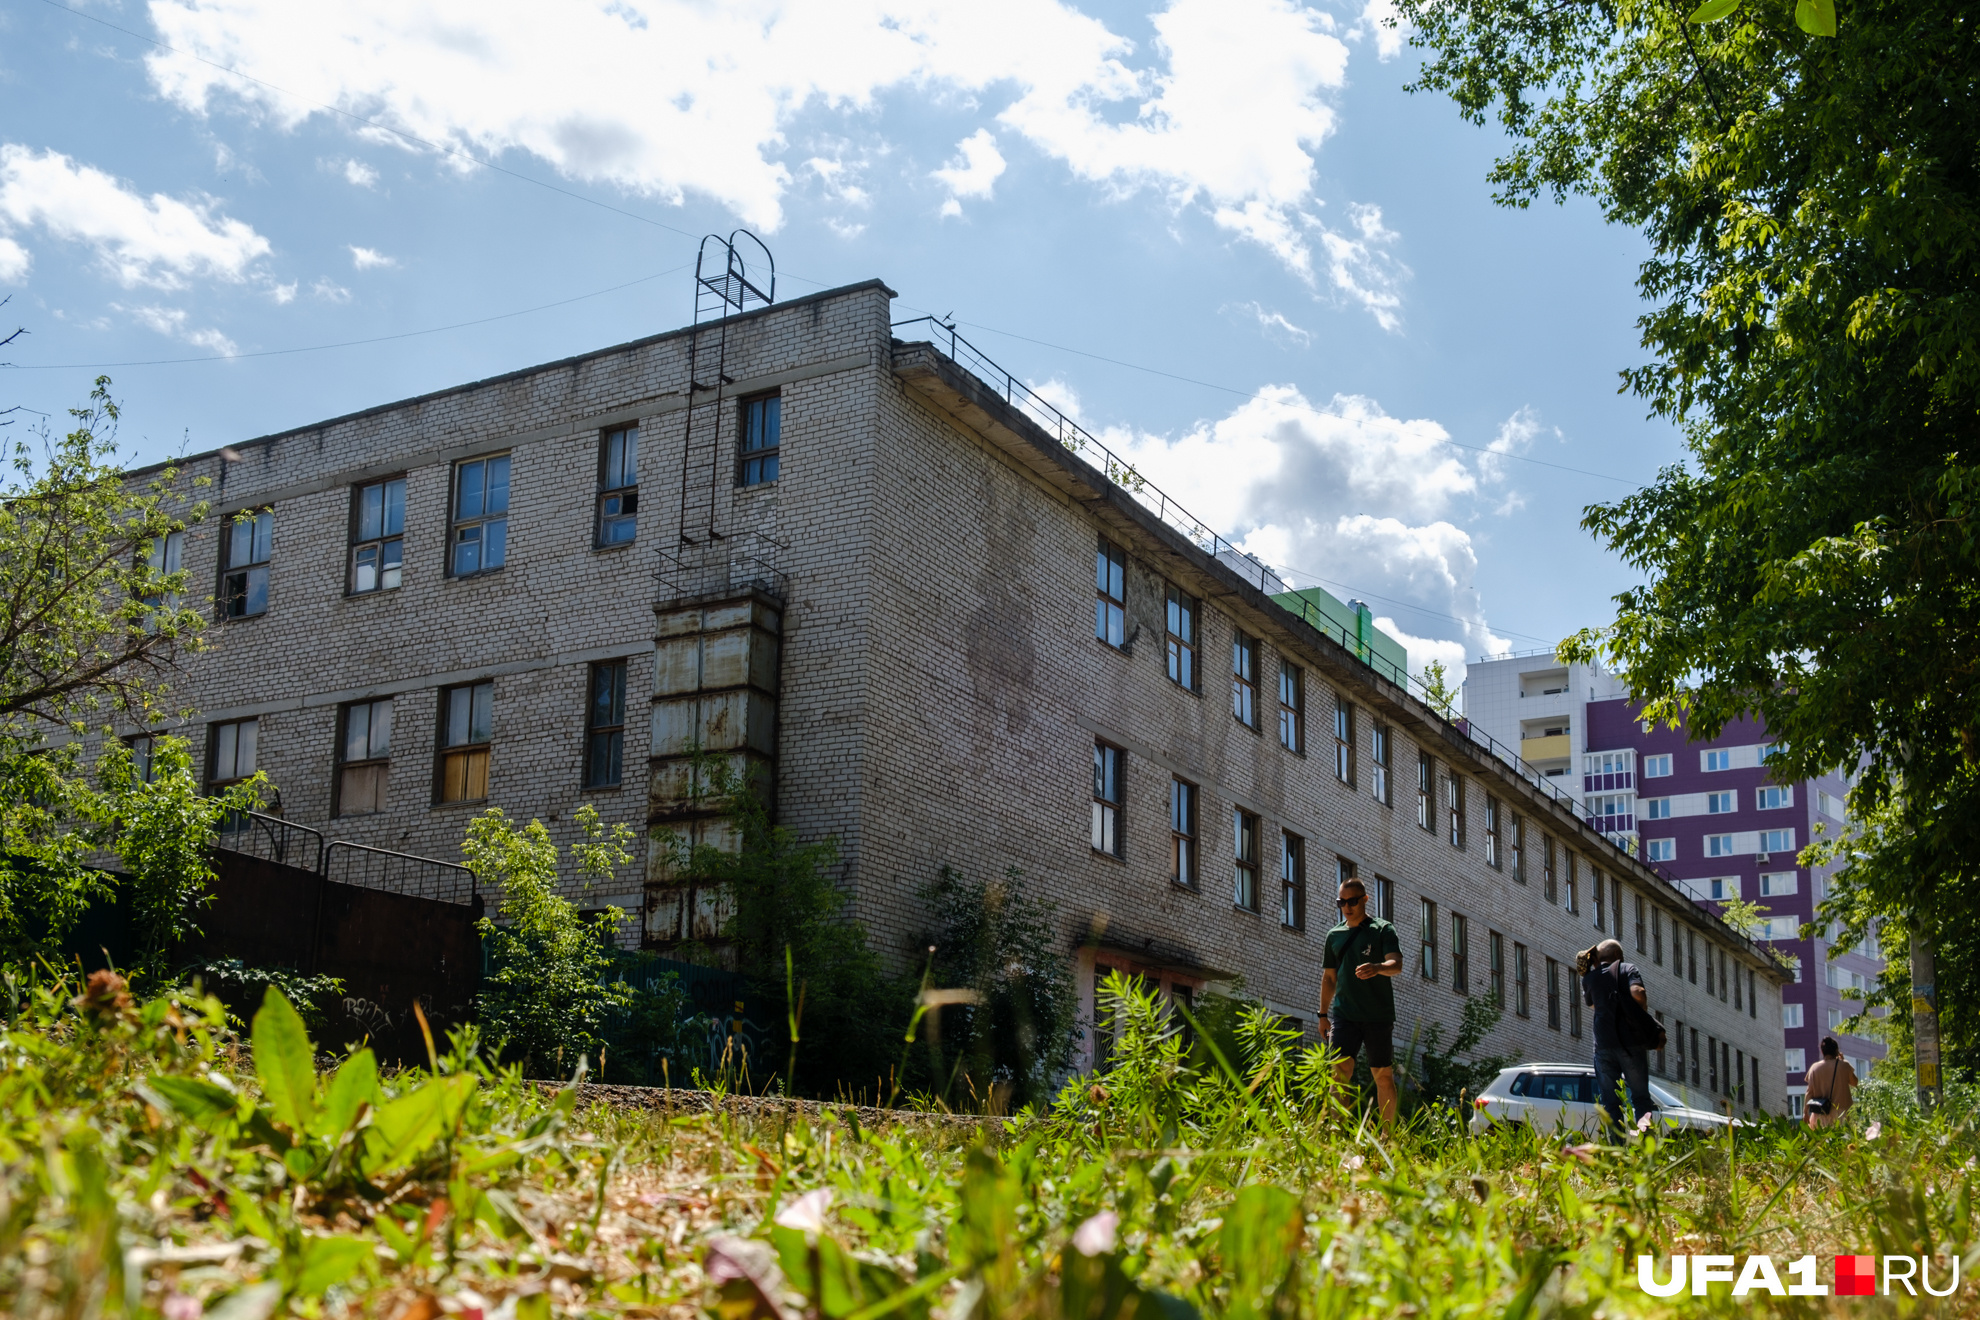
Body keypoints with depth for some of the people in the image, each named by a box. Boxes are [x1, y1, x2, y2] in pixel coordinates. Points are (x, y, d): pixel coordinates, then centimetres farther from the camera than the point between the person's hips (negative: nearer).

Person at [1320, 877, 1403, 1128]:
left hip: (1379, 1015, -2)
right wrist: (1323, 1013, 15)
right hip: (1344, 1014, 2)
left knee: (1383, 1076, 4)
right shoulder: (1334, 935, 14)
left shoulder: (1383, 930, 2)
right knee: (1340, 1070, -12)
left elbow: (1396, 964, -12)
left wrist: (1377, 968, -34)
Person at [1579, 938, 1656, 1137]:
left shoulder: (1590, 977, 13)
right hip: (1631, 1041, -1)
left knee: (1610, 1101, 5)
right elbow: (1637, 992, -14)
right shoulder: (1628, 969, 5)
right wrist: (1643, 1014, 3)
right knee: (1641, 1096, 7)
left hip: (1604, 1043, 2)